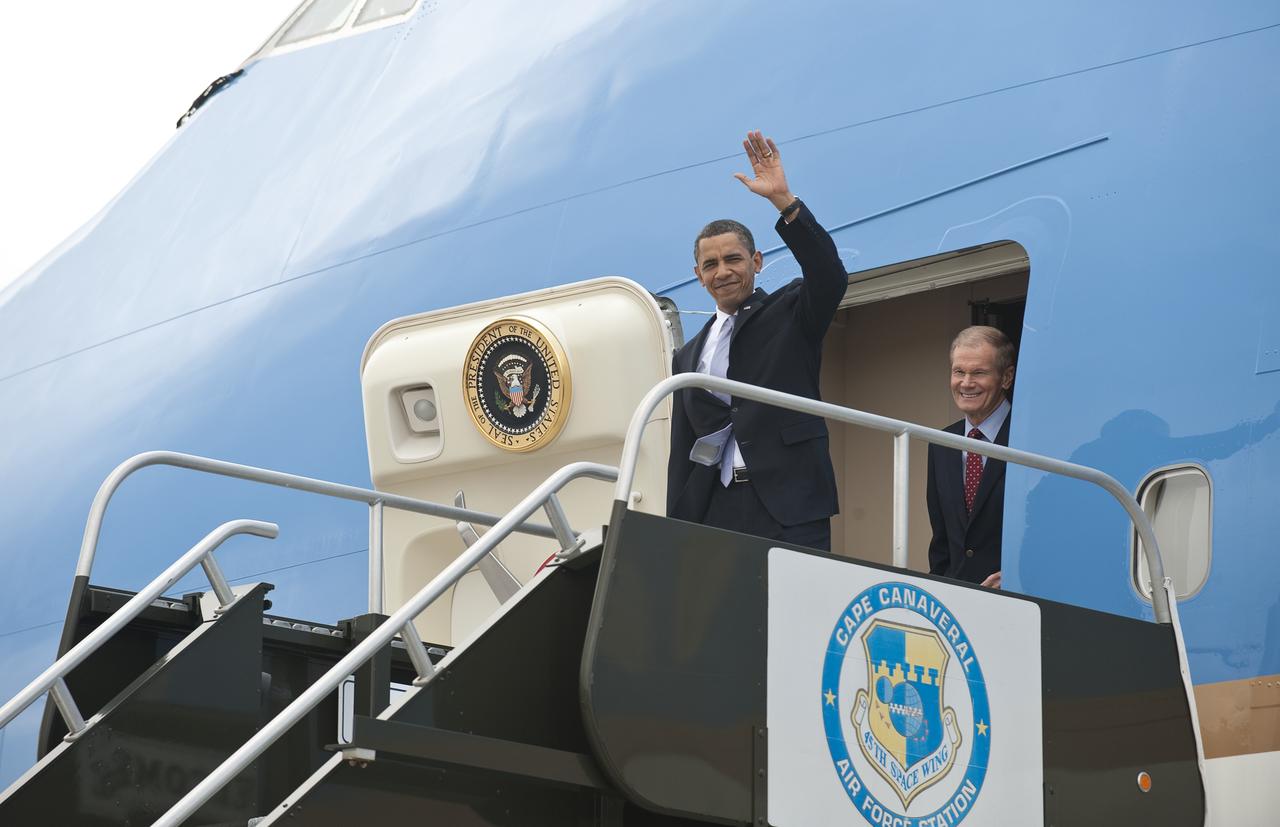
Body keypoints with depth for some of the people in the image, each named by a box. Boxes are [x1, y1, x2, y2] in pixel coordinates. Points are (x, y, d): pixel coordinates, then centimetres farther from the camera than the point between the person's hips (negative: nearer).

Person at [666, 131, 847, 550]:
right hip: (716, 511, 4)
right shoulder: (689, 357, 22)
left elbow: (830, 279, -11)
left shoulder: (789, 315, 11)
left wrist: (783, 200, -18)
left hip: (790, 508, -4)